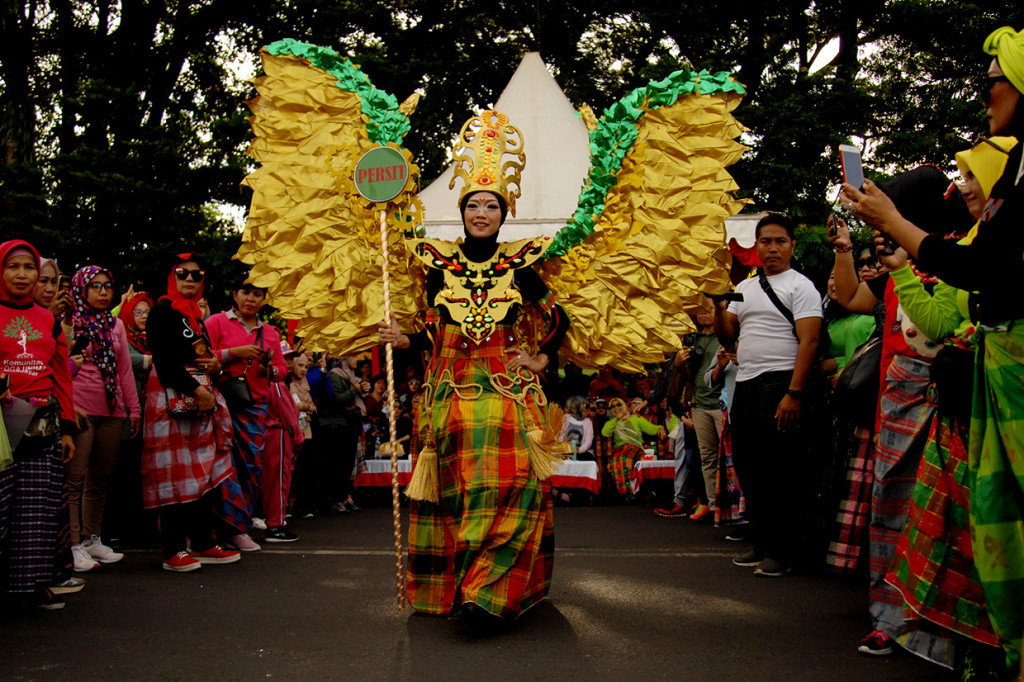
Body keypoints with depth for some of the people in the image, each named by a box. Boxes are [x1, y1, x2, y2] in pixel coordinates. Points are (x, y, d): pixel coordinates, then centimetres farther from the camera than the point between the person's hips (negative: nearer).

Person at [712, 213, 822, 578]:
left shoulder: (800, 286, -2)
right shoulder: (744, 288, 19)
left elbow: (809, 341, -11)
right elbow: (727, 336, 16)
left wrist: (794, 394, -20)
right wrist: (719, 306, -3)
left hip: (779, 384, -7)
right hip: (745, 385, 7)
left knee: (777, 473, -6)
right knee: (748, 470, 10)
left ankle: (781, 552, 2)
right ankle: (761, 544, 20)